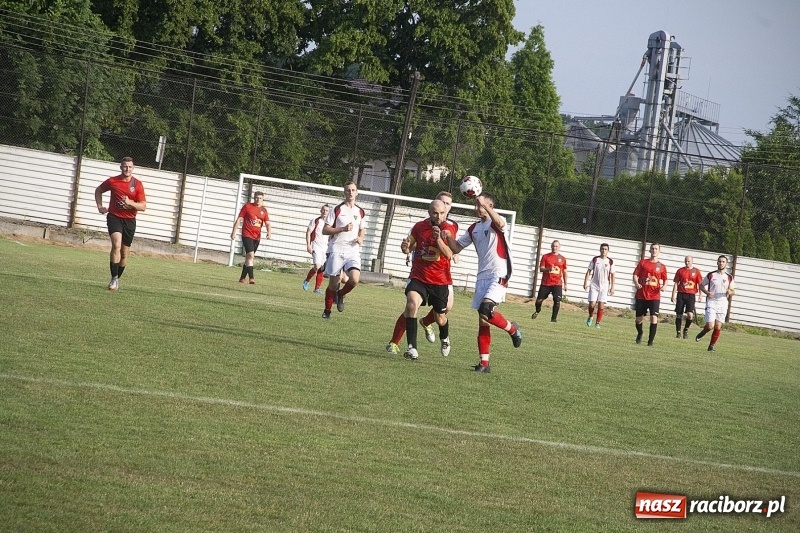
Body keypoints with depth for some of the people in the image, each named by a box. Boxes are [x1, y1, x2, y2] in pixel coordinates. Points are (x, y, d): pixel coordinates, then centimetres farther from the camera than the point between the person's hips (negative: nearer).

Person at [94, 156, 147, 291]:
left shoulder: (137, 184, -2)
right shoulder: (112, 181, -1)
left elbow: (143, 206, -4)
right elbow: (98, 190, 18)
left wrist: (130, 203, -21)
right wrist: (100, 206, 7)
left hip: (129, 220, 2)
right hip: (114, 217, -2)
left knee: (124, 253, 9)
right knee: (116, 245, -23)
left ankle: (118, 278, 26)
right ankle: (114, 278, -21)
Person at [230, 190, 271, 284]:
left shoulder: (264, 210, 9)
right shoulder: (247, 206, -2)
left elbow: (267, 223, 6)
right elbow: (239, 219, -1)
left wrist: (269, 232, -14)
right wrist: (234, 232, -6)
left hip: (257, 237, 5)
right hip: (247, 235, -5)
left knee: (249, 257, 12)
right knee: (250, 255, -19)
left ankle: (242, 278, 23)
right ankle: (251, 278, -23)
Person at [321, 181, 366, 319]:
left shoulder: (360, 212, 12)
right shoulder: (336, 210, 0)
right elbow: (325, 230, -4)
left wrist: (360, 238, 3)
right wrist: (343, 229, -16)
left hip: (353, 251, 3)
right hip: (337, 250, -3)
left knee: (355, 279, -20)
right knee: (333, 284, 2)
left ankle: (340, 295, 10)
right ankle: (327, 310, 21)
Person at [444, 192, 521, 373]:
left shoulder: (496, 223, -5)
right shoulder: (474, 229, 16)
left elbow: (500, 224, -32)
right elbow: (456, 248, 19)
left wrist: (484, 204, -38)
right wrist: (448, 237, -2)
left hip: (499, 275, -7)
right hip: (482, 276, 7)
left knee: (485, 310, -25)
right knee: (482, 320, 4)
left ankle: (512, 329, 3)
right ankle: (484, 363, 6)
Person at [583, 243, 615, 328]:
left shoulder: (610, 261, 1)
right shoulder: (595, 259, 1)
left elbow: (612, 275, 5)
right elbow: (589, 271, 4)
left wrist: (612, 287, 2)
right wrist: (585, 282, -2)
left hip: (604, 286, 0)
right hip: (594, 285, 0)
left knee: (601, 305, -5)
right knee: (592, 304, -7)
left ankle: (597, 323, 6)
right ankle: (590, 317, 23)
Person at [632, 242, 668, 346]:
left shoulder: (661, 266, 7)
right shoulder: (643, 262, 6)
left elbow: (665, 280, 14)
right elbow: (635, 275, 4)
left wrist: (663, 286, -8)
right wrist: (636, 283, -15)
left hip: (654, 296, -1)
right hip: (641, 295, 1)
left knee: (654, 318, -14)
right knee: (639, 319, 7)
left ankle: (651, 340, -5)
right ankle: (640, 333, 38)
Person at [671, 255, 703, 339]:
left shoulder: (696, 271, 4)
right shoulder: (680, 271, 6)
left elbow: (700, 284, 7)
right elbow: (676, 283, 7)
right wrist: (673, 296, 3)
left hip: (691, 295, -1)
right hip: (681, 294, 1)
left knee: (690, 314, -15)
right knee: (679, 315, 2)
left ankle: (686, 329, 8)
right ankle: (678, 332, 12)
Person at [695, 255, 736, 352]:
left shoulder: (729, 277, 7)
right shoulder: (711, 275, 1)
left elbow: (733, 291, 16)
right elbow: (701, 285, 10)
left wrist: (730, 292, -9)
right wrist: (707, 292, -10)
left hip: (723, 304, 2)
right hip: (711, 302, -2)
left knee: (718, 327, 0)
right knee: (710, 326, -13)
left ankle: (712, 346, 13)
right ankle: (702, 333, 20)